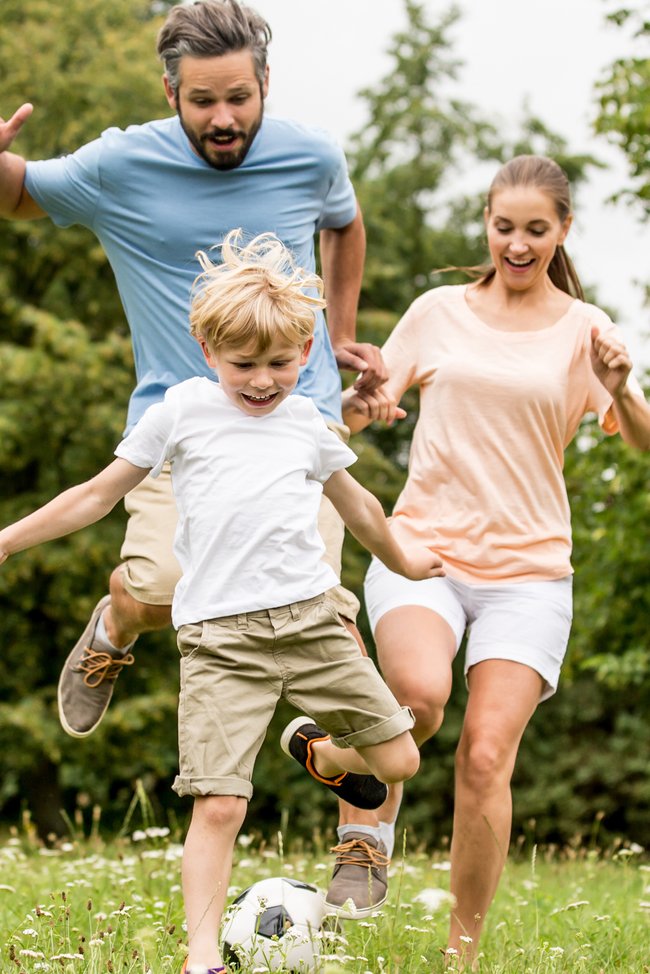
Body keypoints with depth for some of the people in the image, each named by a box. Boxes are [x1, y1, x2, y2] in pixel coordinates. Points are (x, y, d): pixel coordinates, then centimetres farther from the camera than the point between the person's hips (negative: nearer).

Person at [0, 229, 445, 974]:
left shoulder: (306, 423, 14)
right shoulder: (184, 410, 5)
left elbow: (356, 504, 33)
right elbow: (99, 495, 10)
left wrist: (401, 560, 46)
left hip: (310, 617, 4)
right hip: (220, 635, -4)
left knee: (398, 760, 3)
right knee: (219, 803, -13)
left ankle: (316, 750, 35)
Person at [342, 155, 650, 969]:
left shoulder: (582, 329, 4)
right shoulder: (440, 312, 9)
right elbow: (361, 406, 14)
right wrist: (361, 404, -10)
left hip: (528, 572, 0)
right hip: (422, 548, 0)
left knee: (485, 759, -11)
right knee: (422, 694, -30)